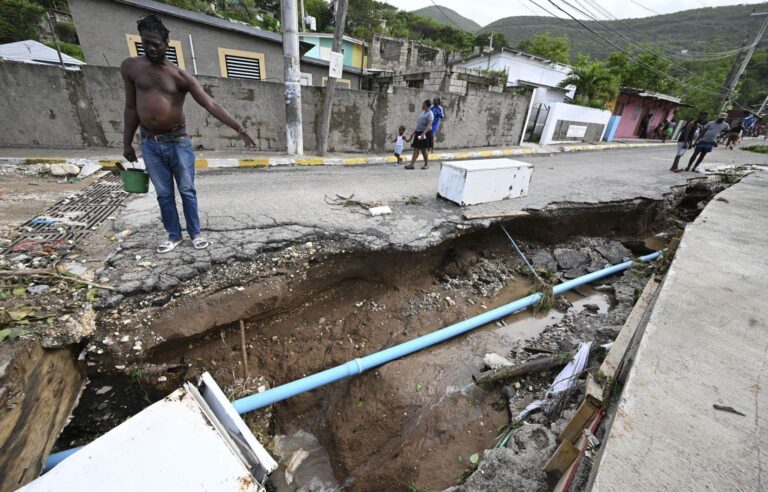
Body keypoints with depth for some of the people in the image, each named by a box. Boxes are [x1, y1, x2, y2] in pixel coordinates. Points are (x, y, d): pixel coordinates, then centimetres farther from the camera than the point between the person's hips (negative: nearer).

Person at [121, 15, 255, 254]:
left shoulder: (181, 76, -3)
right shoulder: (130, 67, 5)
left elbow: (211, 104, -12)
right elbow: (131, 108, 8)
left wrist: (239, 128, -24)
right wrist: (127, 143, 8)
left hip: (178, 141, -2)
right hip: (149, 143, 3)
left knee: (187, 191, 4)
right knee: (163, 194, 8)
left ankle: (195, 233, 18)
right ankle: (173, 235, 21)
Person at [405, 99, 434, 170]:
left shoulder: (430, 114, -11)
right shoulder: (422, 112, 15)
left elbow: (429, 125, -23)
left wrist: (423, 133, -35)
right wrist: (414, 131, 20)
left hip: (425, 133, -8)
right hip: (418, 132, 8)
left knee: (424, 149, -1)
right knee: (416, 149, 1)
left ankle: (427, 164, 14)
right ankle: (412, 164, -2)